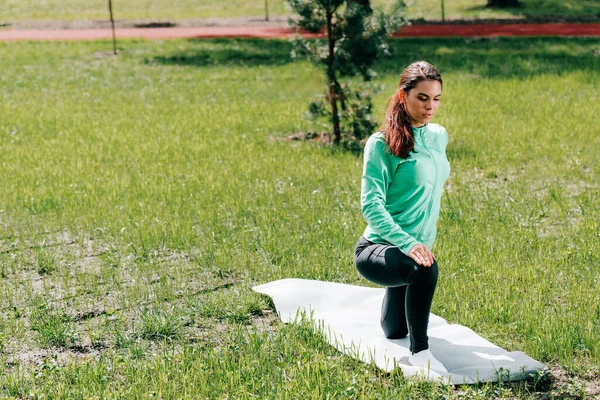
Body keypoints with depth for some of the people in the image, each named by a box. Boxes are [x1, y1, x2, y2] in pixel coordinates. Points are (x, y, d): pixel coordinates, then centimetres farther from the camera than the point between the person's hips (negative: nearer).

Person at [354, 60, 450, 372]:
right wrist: (408, 243, -36)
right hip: (376, 248, -7)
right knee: (424, 270, -40)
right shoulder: (382, 144, -16)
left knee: (394, 332, 22)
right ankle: (419, 351, -22)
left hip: (418, 246, 7)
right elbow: (371, 204, -23)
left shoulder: (439, 137, 4)